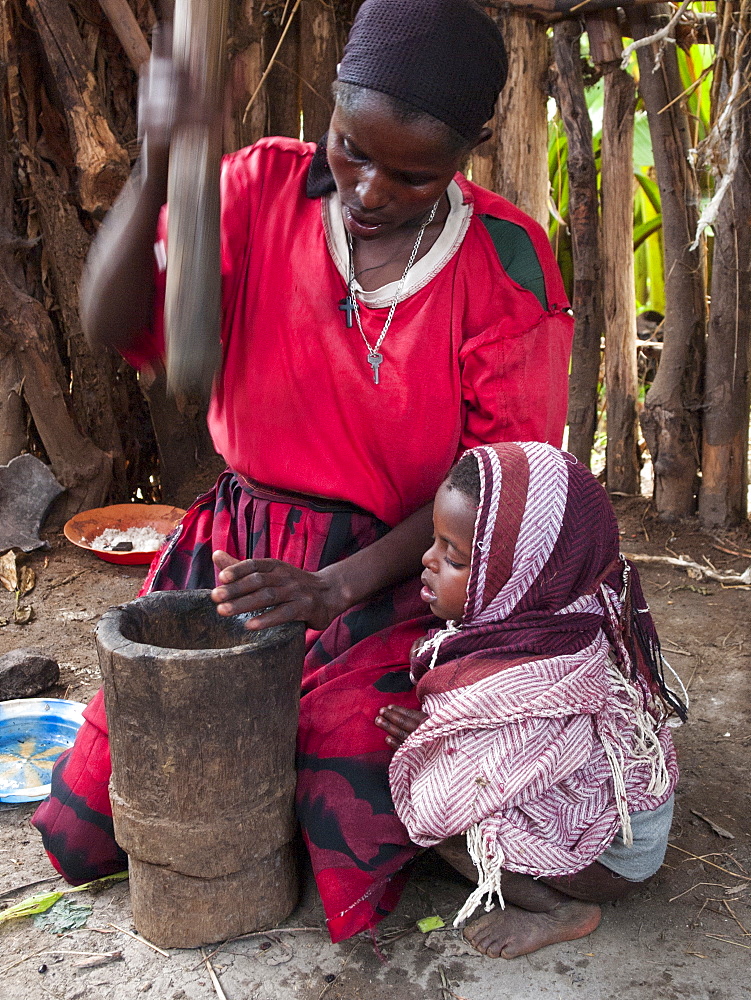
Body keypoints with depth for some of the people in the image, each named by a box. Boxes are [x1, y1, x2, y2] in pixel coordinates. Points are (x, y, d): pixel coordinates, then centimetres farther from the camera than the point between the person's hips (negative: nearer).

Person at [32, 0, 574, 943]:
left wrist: (337, 586, -23)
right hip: (237, 541, 3)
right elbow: (112, 324, -12)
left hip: (391, 568, -2)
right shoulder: (265, 186, -5)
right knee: (89, 823, 5)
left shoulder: (506, 260, -11)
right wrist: (156, 167, -30)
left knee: (353, 864, -10)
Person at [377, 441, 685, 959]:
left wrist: (423, 740, -10)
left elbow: (433, 809, -29)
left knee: (423, 804, -17)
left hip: (612, 854, -8)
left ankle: (561, 912, -1)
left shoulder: (521, 685, -37)